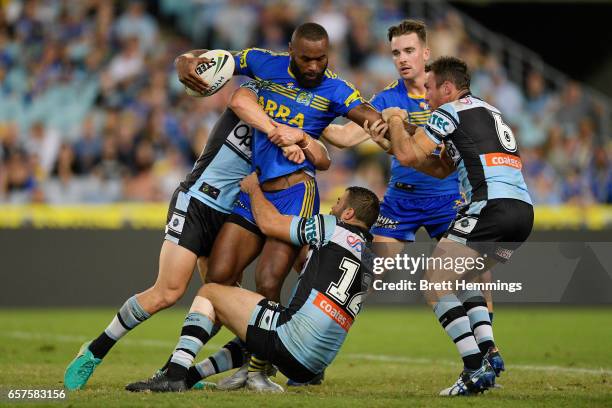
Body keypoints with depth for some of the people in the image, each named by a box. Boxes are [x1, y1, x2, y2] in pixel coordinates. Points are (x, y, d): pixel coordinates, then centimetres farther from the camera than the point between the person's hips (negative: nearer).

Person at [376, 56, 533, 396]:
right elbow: (440, 169, 32)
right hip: (523, 211, 9)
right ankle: (489, 352, 8)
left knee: (434, 285, -3)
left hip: (491, 205, -9)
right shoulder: (487, 111, 29)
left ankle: (476, 369, -14)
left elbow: (408, 155, -4)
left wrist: (395, 120, 15)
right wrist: (392, 139, 29)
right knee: (457, 281, 24)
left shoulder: (450, 111, 1)